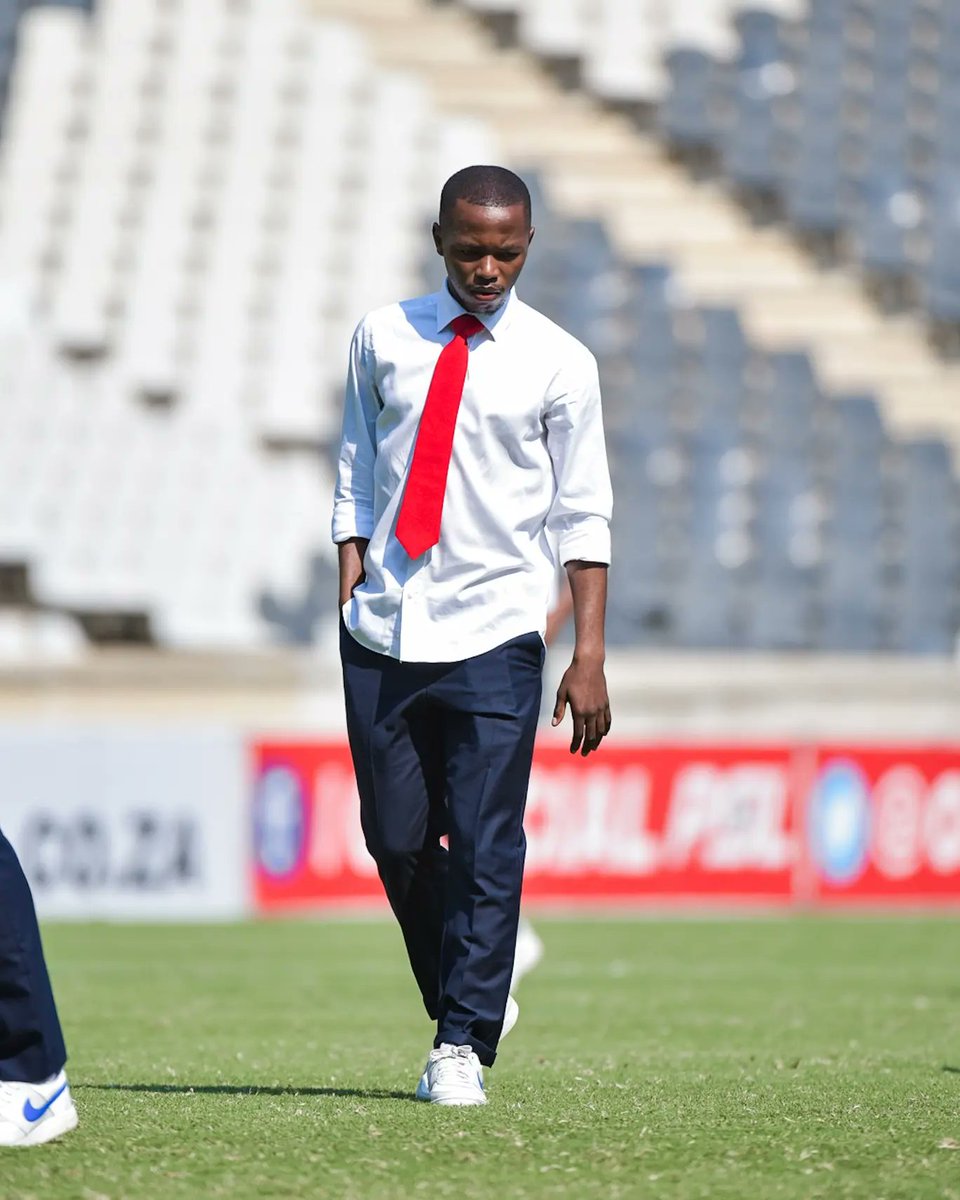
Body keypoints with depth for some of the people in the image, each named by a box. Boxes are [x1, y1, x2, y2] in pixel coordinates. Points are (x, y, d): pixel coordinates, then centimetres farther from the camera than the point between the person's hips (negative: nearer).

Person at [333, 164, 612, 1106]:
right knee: (397, 841, 6)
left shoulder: (558, 364, 0)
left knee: (484, 845, -7)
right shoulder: (383, 339, 7)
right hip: (382, 637, 3)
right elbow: (356, 472, 12)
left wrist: (589, 658, -4)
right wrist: (352, 591, 2)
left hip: (494, 637, -3)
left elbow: (582, 517, 1)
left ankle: (464, 1046, -1)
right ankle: (472, 1000, 26)